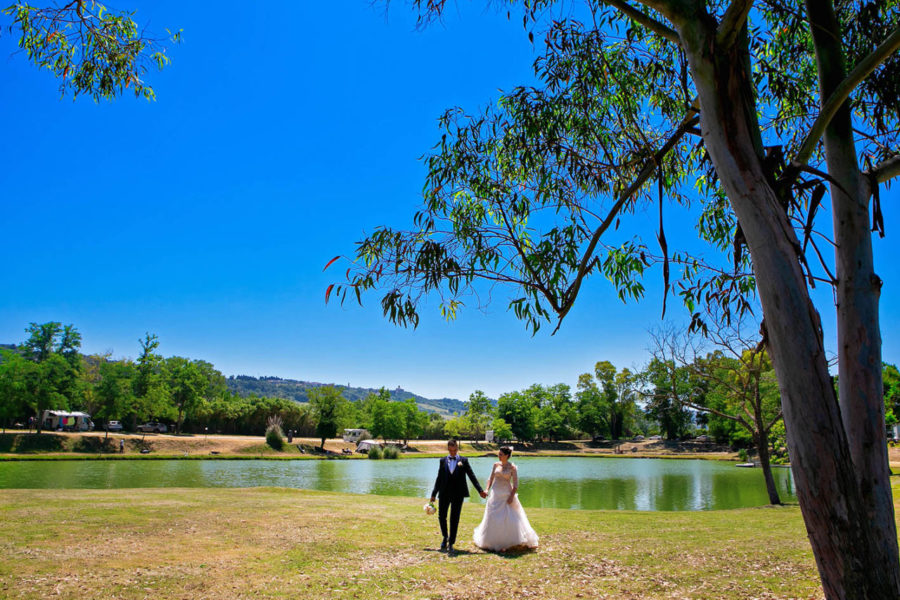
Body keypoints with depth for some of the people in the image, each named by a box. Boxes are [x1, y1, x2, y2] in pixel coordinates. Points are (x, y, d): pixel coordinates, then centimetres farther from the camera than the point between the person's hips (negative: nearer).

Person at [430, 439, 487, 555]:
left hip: (458, 494, -2)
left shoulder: (463, 460, 3)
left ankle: (451, 544, 8)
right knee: (441, 516, 7)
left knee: (454, 519, 0)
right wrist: (434, 494, 8)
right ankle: (445, 537, 33)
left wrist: (480, 490, -4)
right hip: (444, 493, 2)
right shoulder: (443, 461, 7)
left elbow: (471, 476, 2)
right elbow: (439, 478, 10)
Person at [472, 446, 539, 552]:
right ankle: (496, 543, 13)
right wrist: (487, 489, -3)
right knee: (494, 518, 3)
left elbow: (515, 484, -6)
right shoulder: (496, 465, 5)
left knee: (510, 518, -4)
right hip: (495, 494, 3)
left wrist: (512, 496, -14)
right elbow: (491, 479, 11)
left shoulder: (512, 467, -6)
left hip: (507, 494, -3)